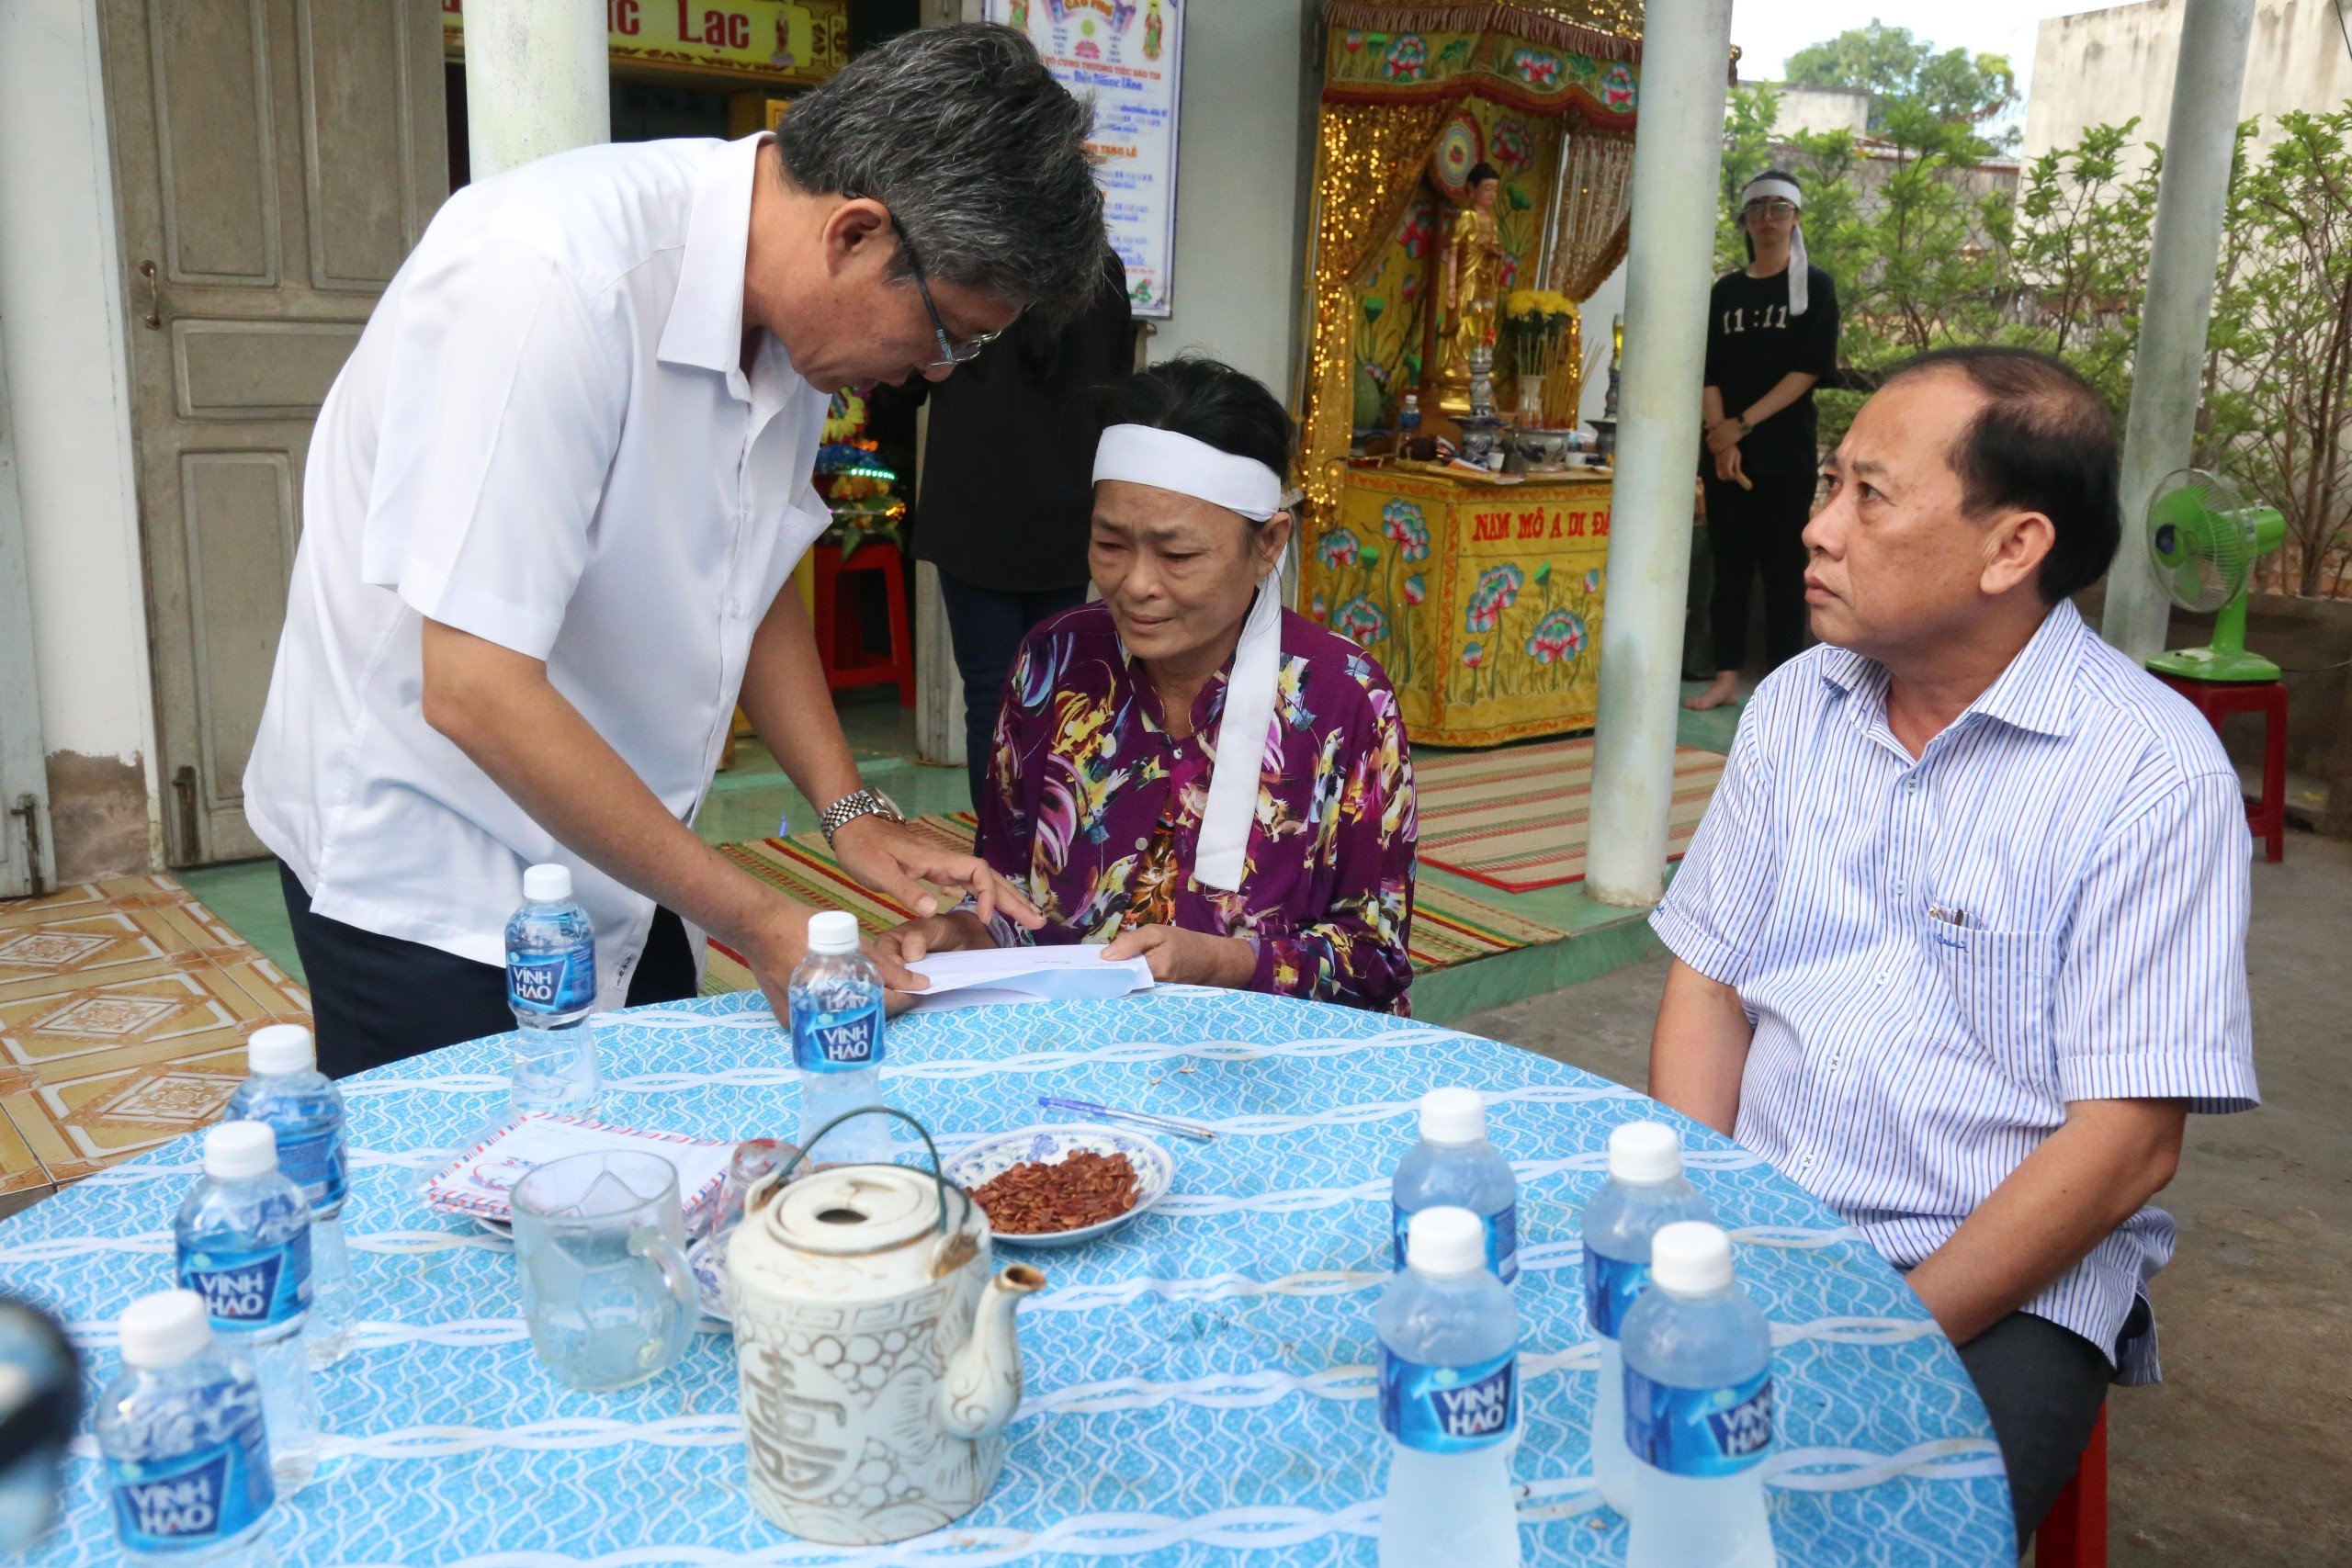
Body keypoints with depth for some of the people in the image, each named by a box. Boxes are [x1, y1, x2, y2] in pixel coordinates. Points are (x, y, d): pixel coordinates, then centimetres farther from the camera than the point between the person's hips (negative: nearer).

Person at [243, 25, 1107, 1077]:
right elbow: (476, 692, -29)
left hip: (618, 862, 7)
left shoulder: (791, 314, -3)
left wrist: (854, 813, -1)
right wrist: (761, 928, -23)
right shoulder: (550, 277, -27)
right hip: (430, 892, -7)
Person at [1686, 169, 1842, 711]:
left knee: (1783, 569, -1)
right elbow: (1710, 373, 6)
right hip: (1725, 452, 3)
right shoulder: (1726, 291, 12)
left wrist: (1743, 423, -14)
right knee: (1729, 565, 5)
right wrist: (1720, 439, -10)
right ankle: (1726, 677, 11)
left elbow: (1810, 368, -7)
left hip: (1787, 453, -3)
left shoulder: (1813, 285, 3)